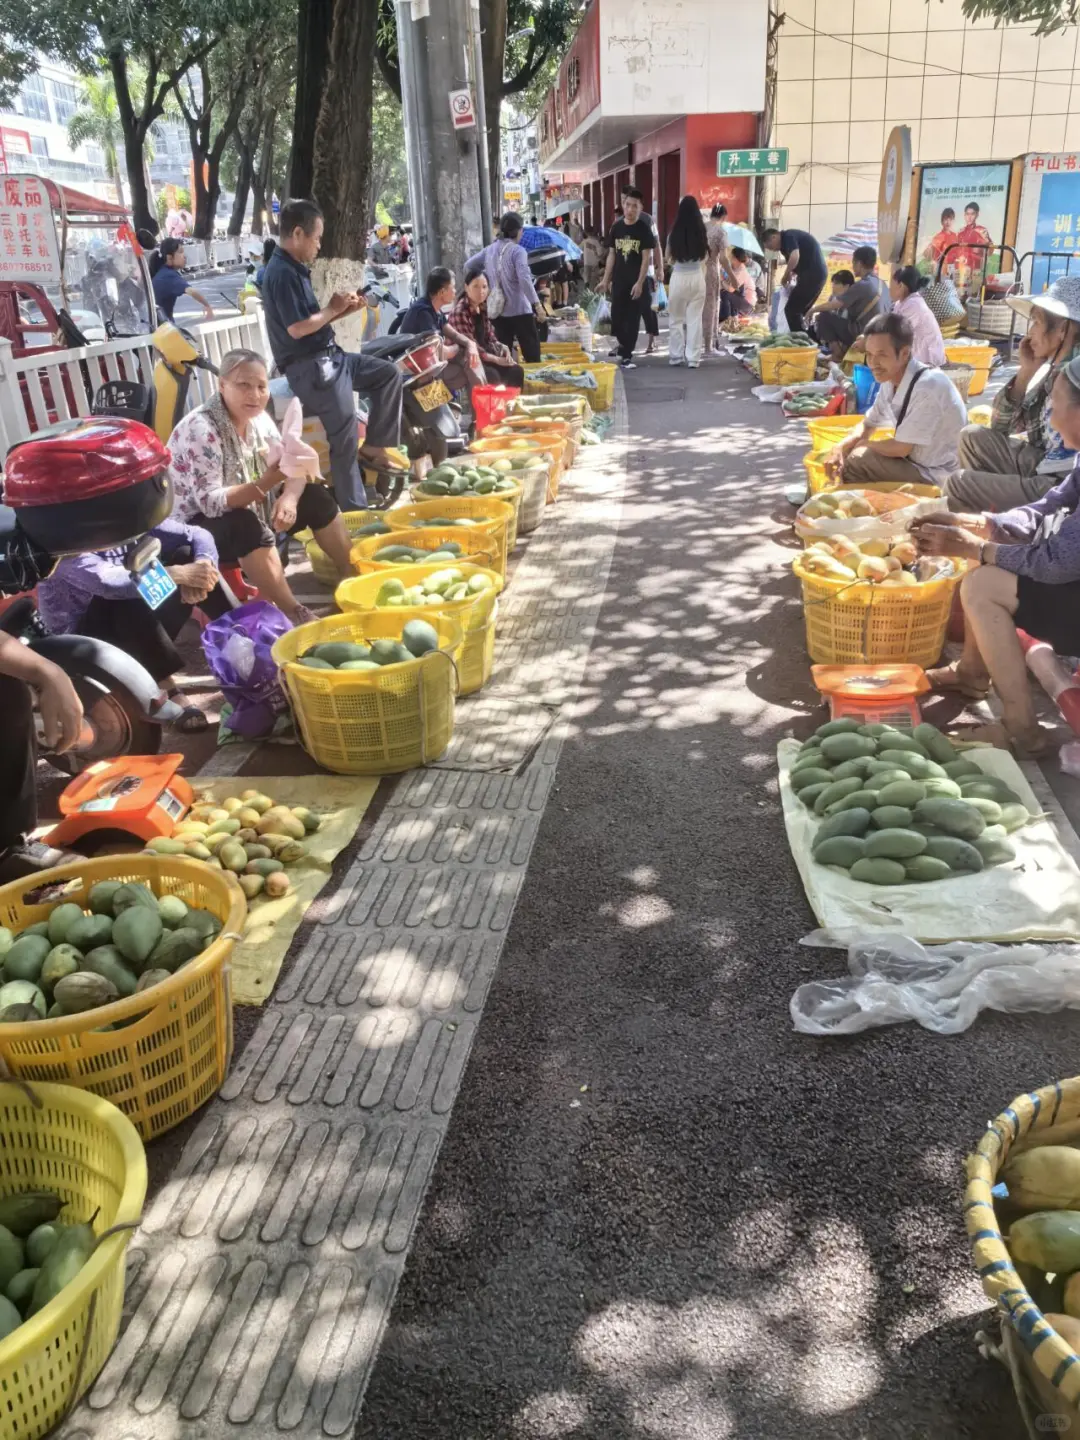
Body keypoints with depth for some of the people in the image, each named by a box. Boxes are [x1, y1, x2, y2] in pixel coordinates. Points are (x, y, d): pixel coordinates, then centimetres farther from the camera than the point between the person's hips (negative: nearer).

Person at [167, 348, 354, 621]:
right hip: (196, 528, -8)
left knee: (316, 497, 0)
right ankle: (293, 614, -32)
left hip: (249, 513, 8)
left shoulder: (258, 418, -4)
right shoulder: (200, 429, -25)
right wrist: (264, 484, -44)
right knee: (245, 526, -37)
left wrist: (289, 497, -24)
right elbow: (210, 503, -31)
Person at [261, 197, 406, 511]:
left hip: (328, 357, 10)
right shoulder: (282, 273, -17)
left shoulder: (294, 269, 14)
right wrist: (332, 309, -10)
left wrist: (343, 311, 5)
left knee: (390, 374, 12)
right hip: (310, 366, -10)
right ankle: (354, 509, 4)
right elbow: (297, 328, -24)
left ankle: (373, 448, 13)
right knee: (345, 439, -7)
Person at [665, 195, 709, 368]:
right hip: (697, 277, 1)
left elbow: (669, 259, 3)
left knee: (677, 319, 11)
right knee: (695, 319, 6)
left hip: (678, 278, -1)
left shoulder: (674, 234, -7)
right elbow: (704, 257, 7)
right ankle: (693, 358, 4)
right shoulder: (702, 234, -3)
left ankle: (676, 356, 13)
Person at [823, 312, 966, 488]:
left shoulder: (928, 387, -25)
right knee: (844, 455, 4)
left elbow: (900, 448, -22)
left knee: (856, 461, -17)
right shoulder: (890, 381, -1)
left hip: (937, 477, -8)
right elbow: (868, 426, 13)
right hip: (916, 461, 8)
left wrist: (864, 445, -5)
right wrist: (840, 448, -6)